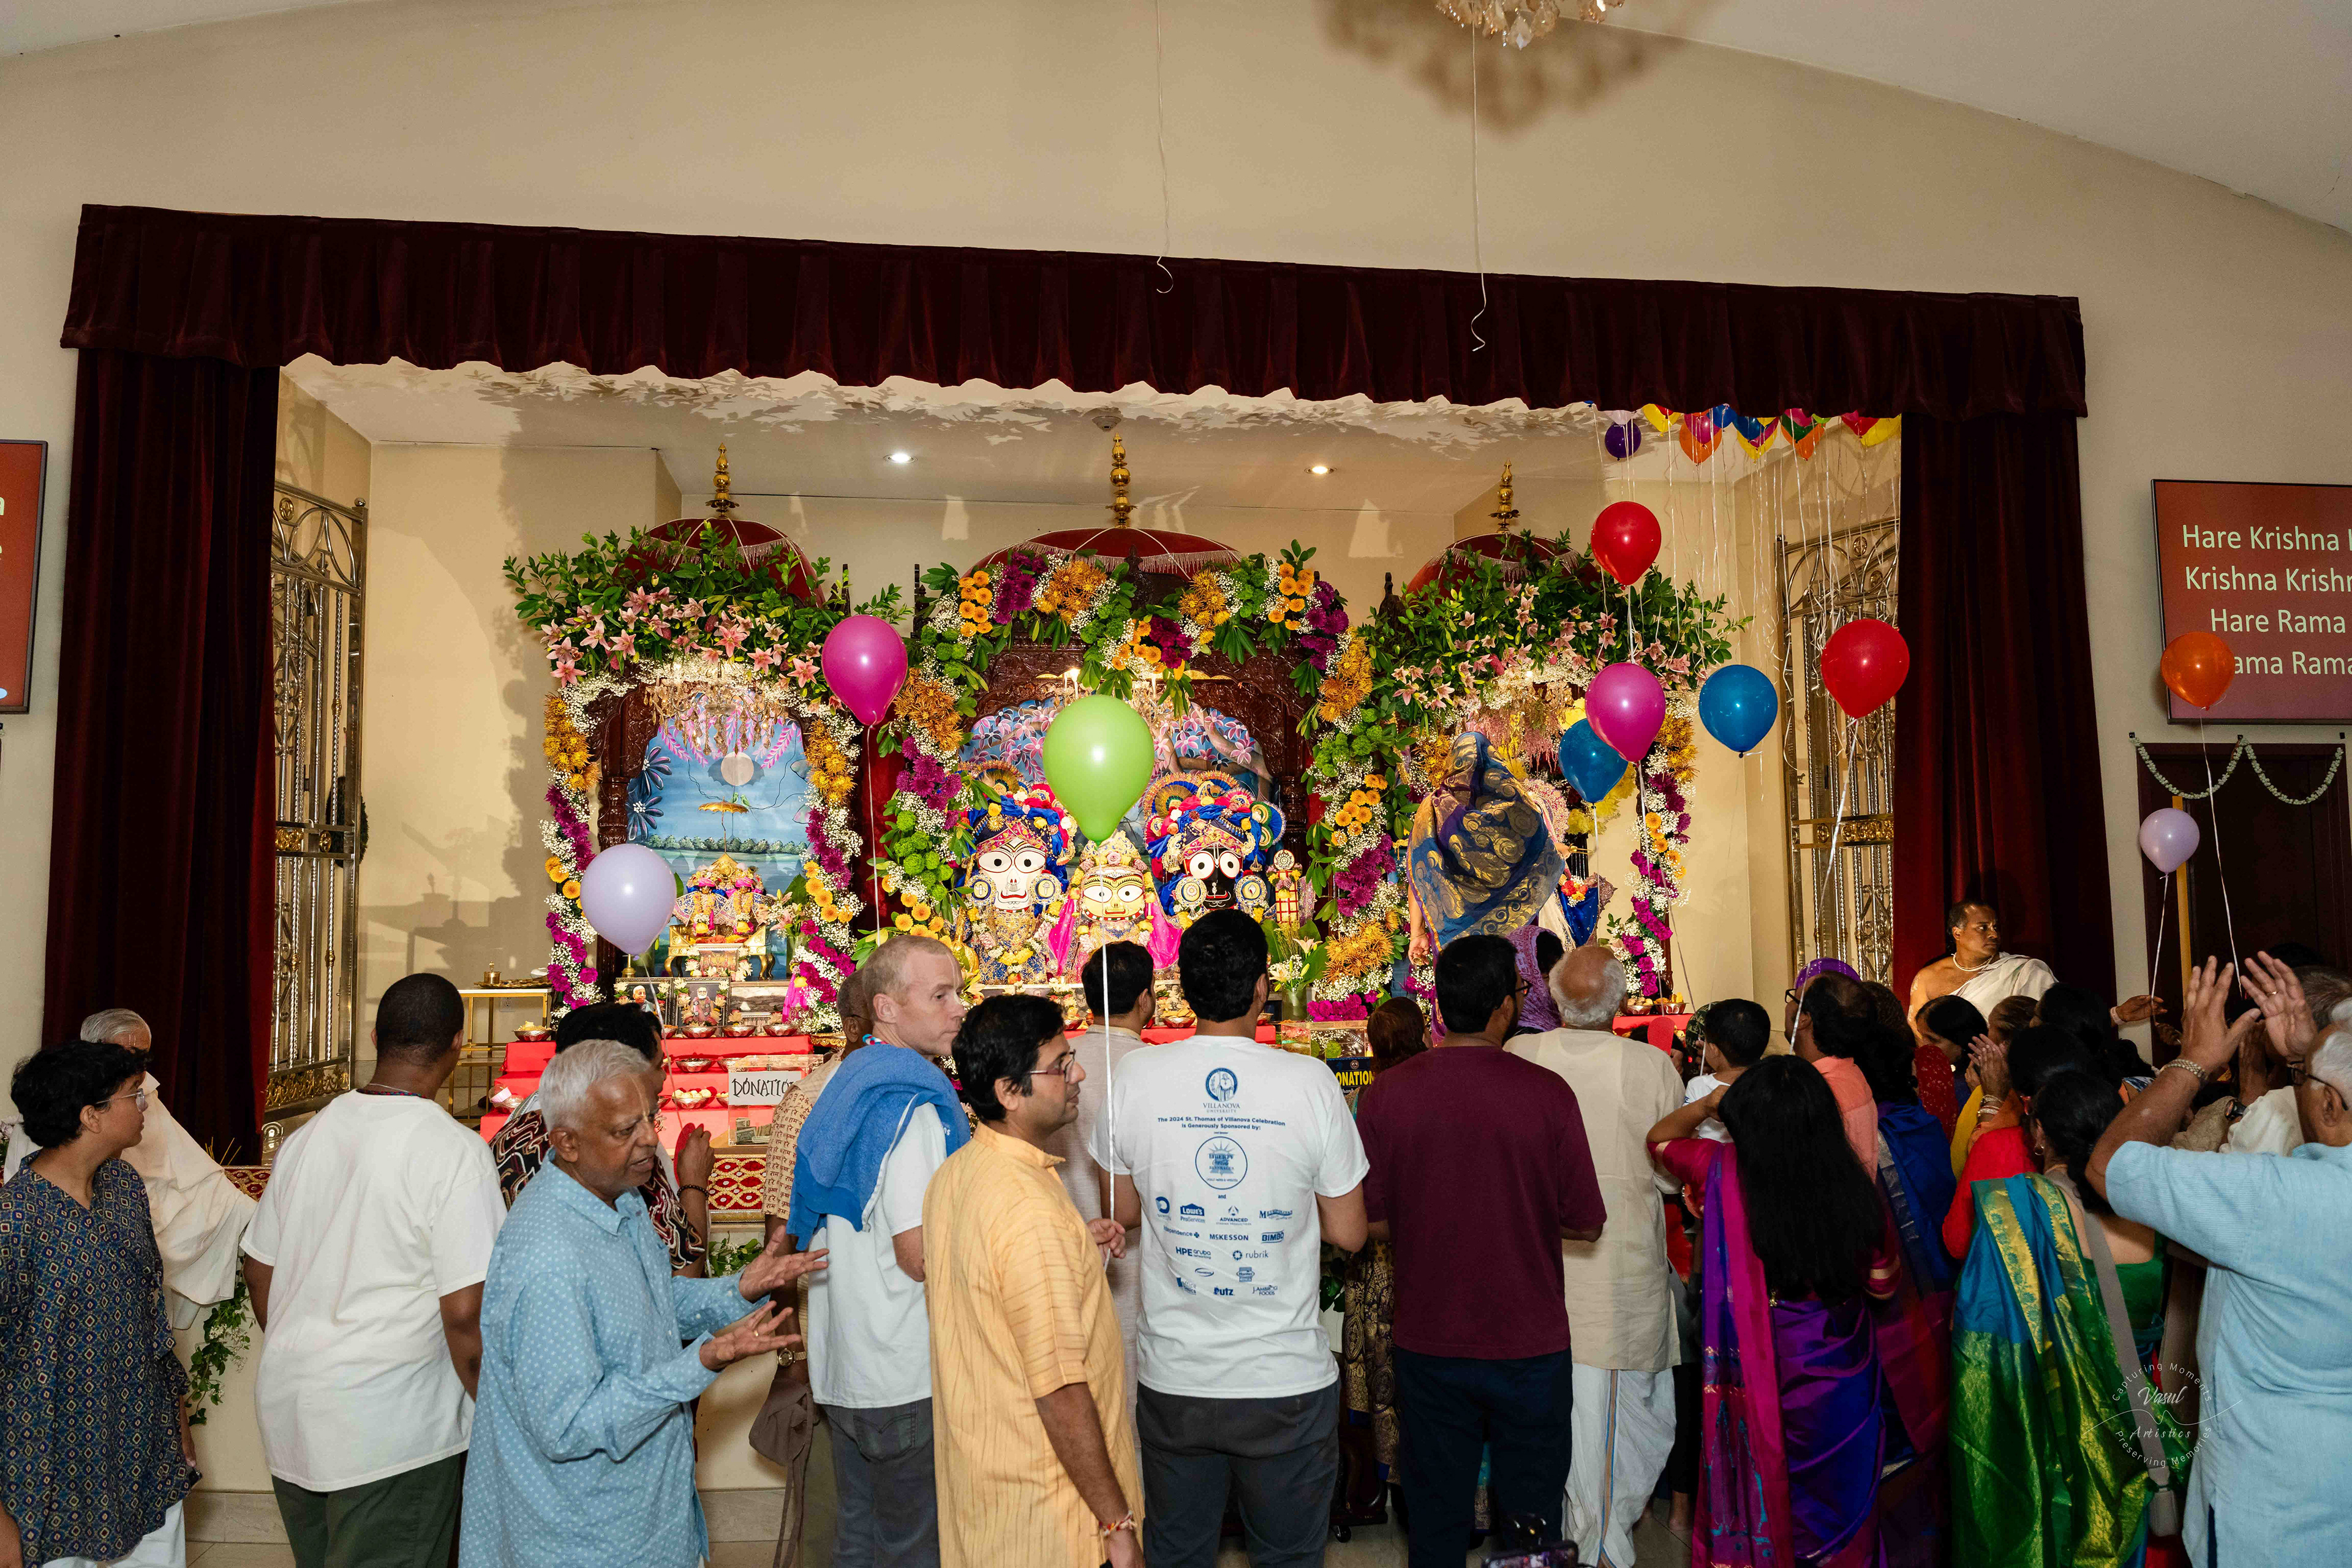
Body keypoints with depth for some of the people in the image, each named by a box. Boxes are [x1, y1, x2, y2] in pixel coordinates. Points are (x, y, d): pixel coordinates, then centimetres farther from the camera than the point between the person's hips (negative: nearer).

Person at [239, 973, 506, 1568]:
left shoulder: (305, 1137, 2)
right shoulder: (455, 1151, -18)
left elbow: (259, 1273, 13)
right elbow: (465, 1314, -21)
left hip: (287, 1410, 7)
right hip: (392, 1428, -7)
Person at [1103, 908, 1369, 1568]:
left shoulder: (1135, 1076, -8)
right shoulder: (1311, 1081, -13)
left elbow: (1123, 1212, 6)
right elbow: (1347, 1233, -5)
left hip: (1172, 1379, 2)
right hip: (1288, 1380, -2)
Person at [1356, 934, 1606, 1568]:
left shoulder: (1387, 1093, -10)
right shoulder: (1548, 1093, -15)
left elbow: (1372, 1223, -2)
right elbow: (1584, 1224, -6)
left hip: (1428, 1344, 2)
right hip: (1531, 1345, -1)